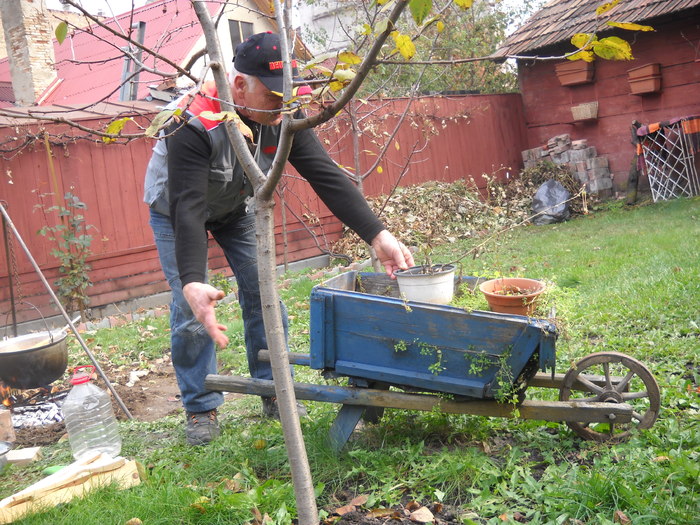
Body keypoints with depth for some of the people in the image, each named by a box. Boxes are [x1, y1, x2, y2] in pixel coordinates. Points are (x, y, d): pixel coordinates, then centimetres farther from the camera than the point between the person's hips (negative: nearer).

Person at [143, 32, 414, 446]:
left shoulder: (283, 119, -24)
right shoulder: (194, 124, -39)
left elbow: (327, 177, -29)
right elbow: (188, 208, -45)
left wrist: (378, 235, -40)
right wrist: (192, 283, -58)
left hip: (237, 206, 4)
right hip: (176, 210, -4)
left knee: (262, 293, -2)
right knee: (191, 312, -10)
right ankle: (201, 408, 8)